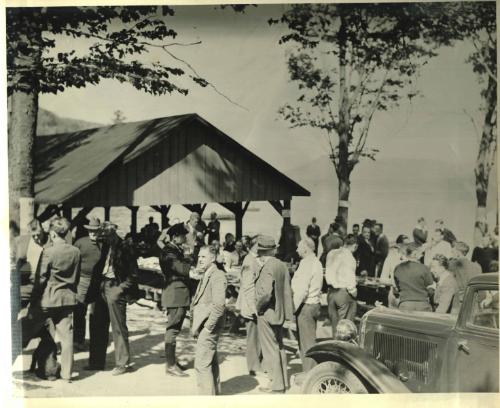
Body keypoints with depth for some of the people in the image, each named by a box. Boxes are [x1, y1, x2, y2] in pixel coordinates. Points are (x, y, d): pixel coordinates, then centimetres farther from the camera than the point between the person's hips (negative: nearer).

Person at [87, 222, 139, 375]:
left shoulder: (125, 247, -9)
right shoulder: (105, 247, 13)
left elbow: (133, 272, -10)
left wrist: (121, 288, -15)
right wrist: (99, 285, 6)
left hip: (115, 289, -7)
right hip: (103, 288, 8)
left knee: (118, 327, -2)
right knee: (98, 326, 10)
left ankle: (123, 363, 7)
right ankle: (96, 361, 21)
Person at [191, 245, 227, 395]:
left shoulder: (218, 276, -14)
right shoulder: (206, 276, 15)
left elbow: (219, 305, -22)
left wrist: (207, 327, -20)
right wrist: (195, 325, 13)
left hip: (208, 327, -10)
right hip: (203, 326, 10)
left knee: (202, 364, -10)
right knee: (211, 363, 18)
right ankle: (214, 392, 28)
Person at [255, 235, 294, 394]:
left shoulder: (267, 268, -20)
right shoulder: (282, 265, 4)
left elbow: (266, 293, -29)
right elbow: (287, 289, 9)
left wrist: (259, 306, -13)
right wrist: (284, 308, 16)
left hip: (267, 314, -8)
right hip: (280, 312, 8)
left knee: (270, 349, 2)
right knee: (279, 347, 18)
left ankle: (276, 384, 10)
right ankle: (283, 380, 28)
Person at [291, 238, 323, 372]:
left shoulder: (306, 263, -16)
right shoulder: (316, 262, 15)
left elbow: (302, 289, -22)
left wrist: (292, 308, -19)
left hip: (305, 306, -10)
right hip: (314, 304, 10)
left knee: (307, 342, -4)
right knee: (309, 340, 15)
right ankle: (309, 372, 22)